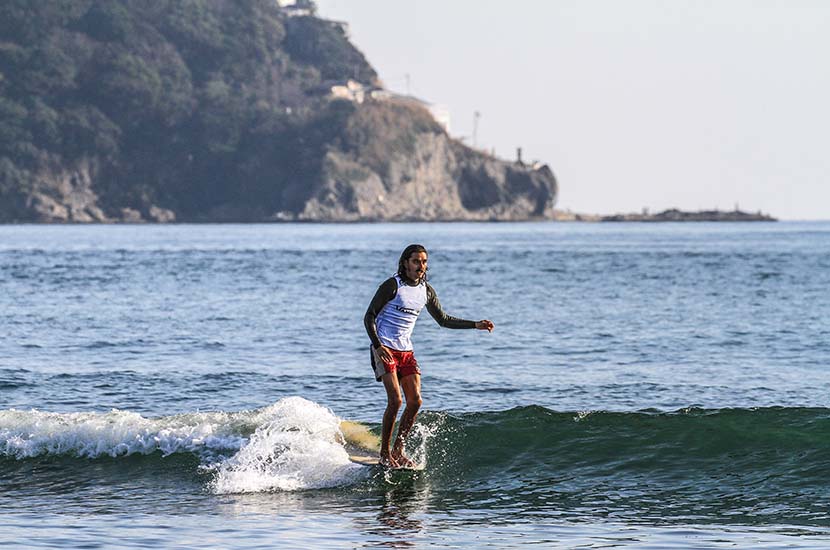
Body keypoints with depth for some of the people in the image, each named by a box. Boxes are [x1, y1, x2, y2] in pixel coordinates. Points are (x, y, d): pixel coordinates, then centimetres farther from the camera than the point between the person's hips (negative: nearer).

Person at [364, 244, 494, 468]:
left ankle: (398, 450, 7)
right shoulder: (392, 286, -11)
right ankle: (384, 453, -7)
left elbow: (443, 320, 18)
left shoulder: (426, 291, 7)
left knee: (415, 401, -4)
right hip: (384, 350, -6)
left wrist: (476, 325, 11)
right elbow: (369, 317, -11)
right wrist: (378, 346, -24)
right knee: (395, 401, -17)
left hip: (406, 351, 6)